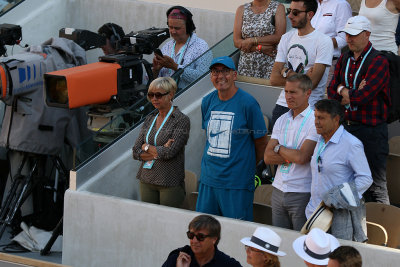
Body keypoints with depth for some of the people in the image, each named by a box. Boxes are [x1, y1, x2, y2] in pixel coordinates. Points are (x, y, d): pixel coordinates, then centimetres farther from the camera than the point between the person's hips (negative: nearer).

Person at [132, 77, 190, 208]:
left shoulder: (181, 120, -7)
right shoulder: (149, 119, 12)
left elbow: (170, 152, -18)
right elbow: (136, 152, 5)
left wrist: (147, 147, -2)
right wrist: (159, 152, -11)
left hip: (170, 183, -6)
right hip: (147, 181, 6)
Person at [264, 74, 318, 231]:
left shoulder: (315, 121, -10)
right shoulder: (282, 120, 11)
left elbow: (302, 157, -19)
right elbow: (267, 157, 4)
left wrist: (278, 148, -3)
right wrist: (291, 156, -11)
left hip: (302, 194, -6)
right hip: (279, 191, 6)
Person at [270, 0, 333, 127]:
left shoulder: (323, 41, -8)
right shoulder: (286, 38, 12)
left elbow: (311, 83, -15)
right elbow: (274, 79, 4)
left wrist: (286, 72, -5)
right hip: (282, 104, 6)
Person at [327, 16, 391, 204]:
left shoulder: (379, 62, -12)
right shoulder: (344, 59, 12)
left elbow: (362, 97, -20)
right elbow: (331, 92, 6)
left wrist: (342, 91, -3)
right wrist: (351, 94, -12)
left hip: (371, 130, -7)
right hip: (347, 125, 7)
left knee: (376, 187, -4)